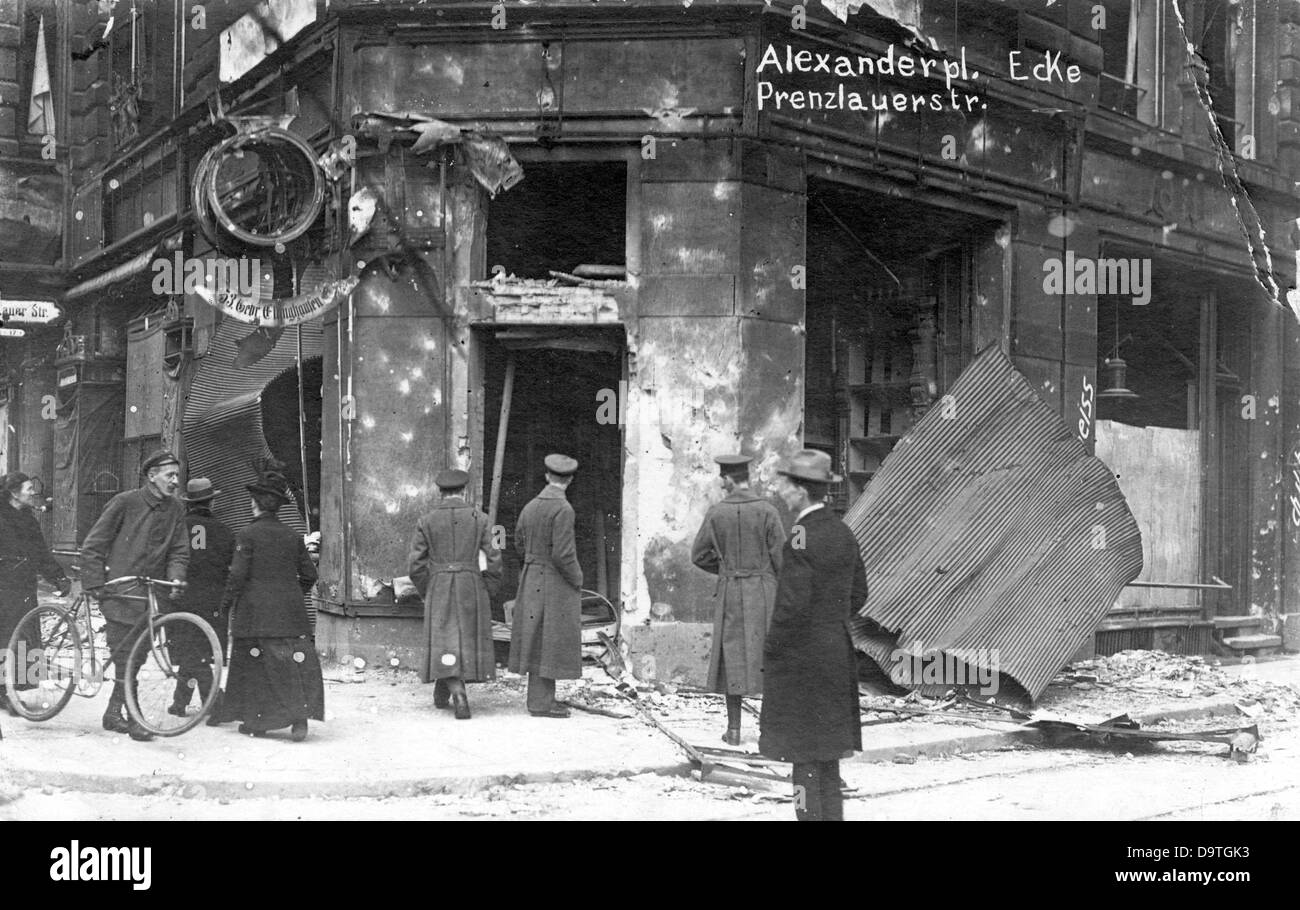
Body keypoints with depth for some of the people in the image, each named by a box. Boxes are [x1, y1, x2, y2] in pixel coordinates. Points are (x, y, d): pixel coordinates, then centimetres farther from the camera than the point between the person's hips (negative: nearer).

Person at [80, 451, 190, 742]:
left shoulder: (176, 509, 7)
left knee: (136, 655, 8)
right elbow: (92, 546, -4)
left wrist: (175, 579, -12)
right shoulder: (125, 502, -7)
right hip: (119, 592, -5)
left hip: (150, 593, 5)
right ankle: (133, 717, -7)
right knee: (125, 655, -9)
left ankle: (114, 713, 21)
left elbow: (179, 551, 8)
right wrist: (95, 586, -9)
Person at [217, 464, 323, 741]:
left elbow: (238, 575, -10)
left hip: (255, 610, -3)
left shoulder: (247, 535, -7)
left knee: (254, 665, 8)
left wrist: (227, 603, 3)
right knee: (296, 661, -1)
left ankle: (256, 720, 14)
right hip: (289, 611, 3)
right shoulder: (292, 535, 7)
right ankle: (300, 714, -15)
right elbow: (309, 574, 10)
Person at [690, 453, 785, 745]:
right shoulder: (767, 511, -8)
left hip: (730, 591, 1)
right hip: (764, 590, -1)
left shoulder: (716, 513, -3)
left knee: (733, 656, 7)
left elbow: (699, 555, 3)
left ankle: (734, 729, 9)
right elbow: (781, 555, -8)